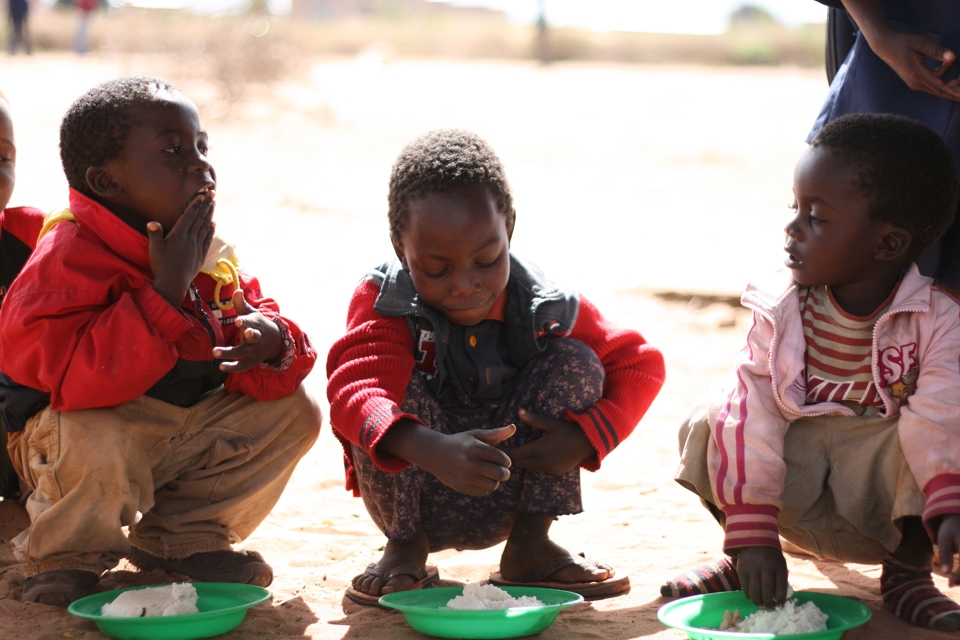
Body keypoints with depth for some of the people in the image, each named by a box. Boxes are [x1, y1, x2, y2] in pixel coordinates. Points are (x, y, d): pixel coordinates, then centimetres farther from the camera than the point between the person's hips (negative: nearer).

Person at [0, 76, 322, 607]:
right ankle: (66, 553, -5)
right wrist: (167, 289, -35)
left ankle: (177, 536, 10)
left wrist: (272, 340, -22)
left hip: (187, 432, 7)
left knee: (293, 413, -1)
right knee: (96, 440, -40)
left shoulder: (212, 259, 2)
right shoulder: (68, 257, -23)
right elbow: (79, 376, -36)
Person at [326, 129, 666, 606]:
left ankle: (529, 545, -7)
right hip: (418, 499, -2)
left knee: (574, 361, -15)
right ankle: (405, 547, -8)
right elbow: (355, 390, -37)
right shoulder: (383, 303, -18)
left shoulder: (547, 309, -10)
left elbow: (641, 364, -1)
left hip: (503, 506, 2)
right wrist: (432, 450, -57)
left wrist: (585, 436, -20)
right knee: (397, 384, -29)